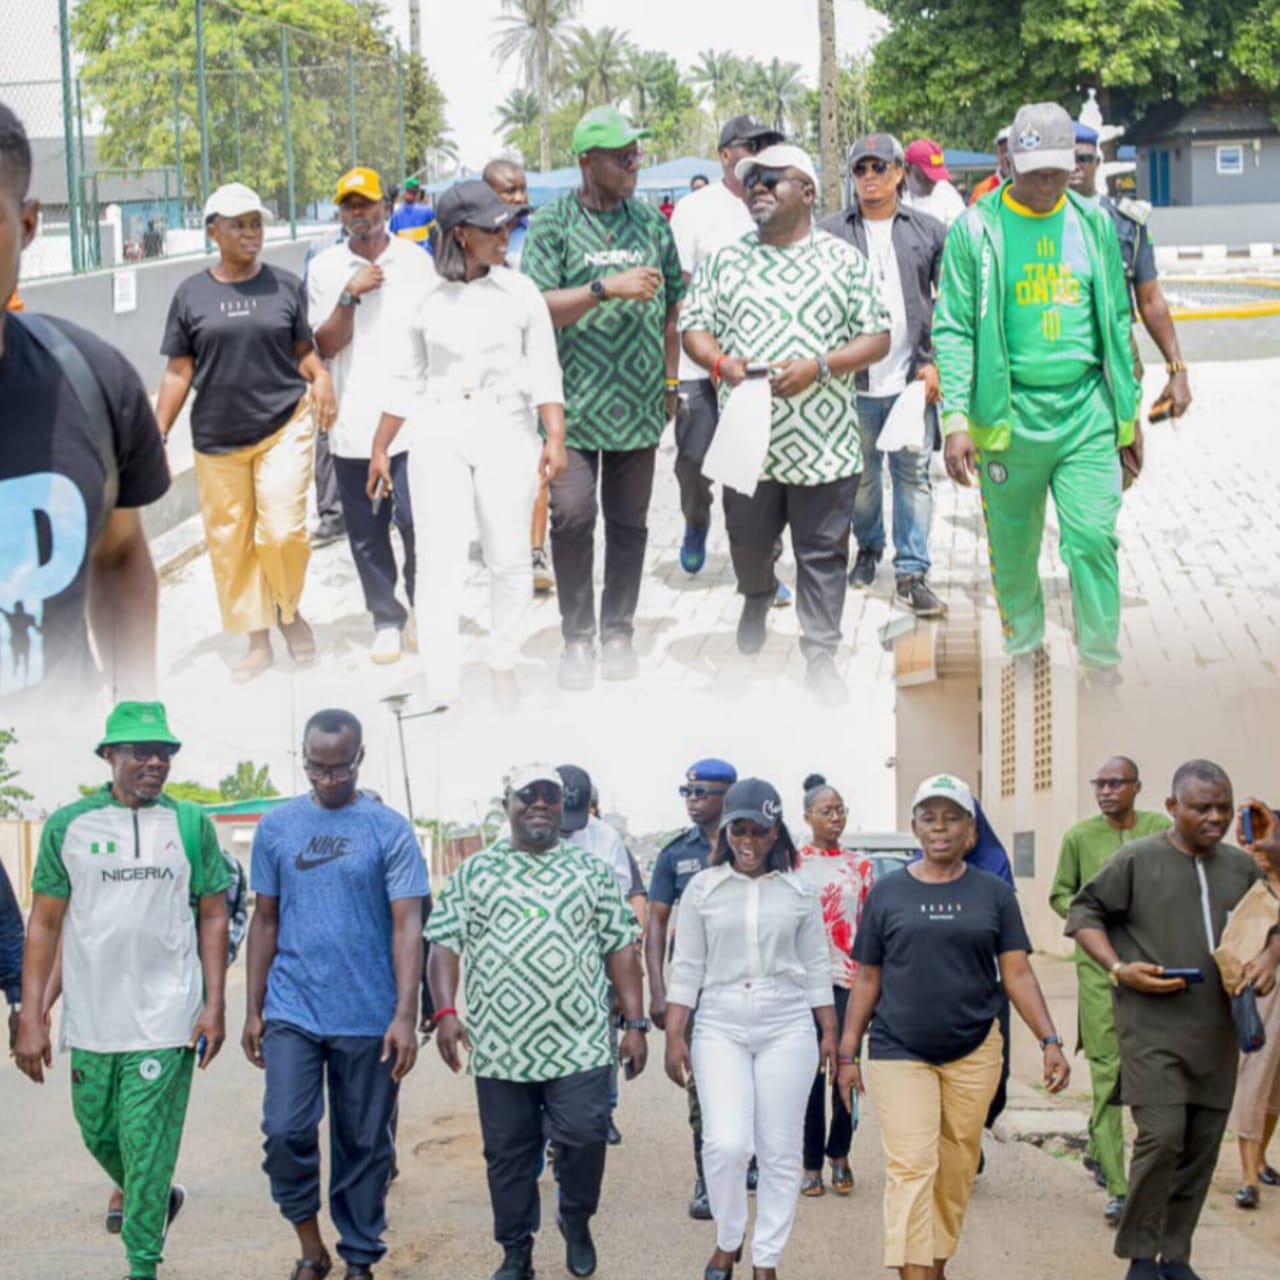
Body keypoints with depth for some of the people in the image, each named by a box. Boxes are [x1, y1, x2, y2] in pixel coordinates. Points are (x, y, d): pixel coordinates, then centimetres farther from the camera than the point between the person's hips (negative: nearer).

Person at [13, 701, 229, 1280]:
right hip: (91, 1016, 2)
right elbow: (44, 923, 3)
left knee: (147, 1142, -4)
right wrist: (30, 1017, -3)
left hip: (165, 1017, -2)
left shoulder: (190, 824, 2)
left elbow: (213, 918, 5)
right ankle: (158, 1200, 41)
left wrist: (215, 1007, -2)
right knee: (98, 1132, 14)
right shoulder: (68, 825, 2)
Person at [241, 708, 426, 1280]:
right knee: (286, 1132, -10)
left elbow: (407, 925, -7)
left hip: (368, 1018, -1)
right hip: (291, 1012, 2)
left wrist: (405, 1016, -15)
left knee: (363, 1144, 7)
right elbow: (265, 920, 11)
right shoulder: (277, 826, 5)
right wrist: (252, 1010, 8)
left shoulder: (390, 831, -3)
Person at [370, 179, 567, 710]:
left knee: (509, 557, 4)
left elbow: (544, 372, 0)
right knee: (441, 562, -4)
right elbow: (407, 380, 12)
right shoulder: (426, 298, 4)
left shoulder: (520, 292, 3)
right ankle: (441, 687, 1)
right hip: (438, 436, 0)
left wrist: (555, 437, -11)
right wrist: (380, 447, 14)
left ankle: (503, 664, 24)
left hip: (507, 432, 0)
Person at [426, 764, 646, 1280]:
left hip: (578, 1044, 0)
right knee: (508, 1153, 7)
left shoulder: (591, 871, 8)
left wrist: (635, 1023, 2)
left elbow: (620, 948, 8)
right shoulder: (474, 872, 7)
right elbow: (446, 943, 4)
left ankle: (576, 1221, 19)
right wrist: (445, 1011, -10)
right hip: (499, 1046, 1)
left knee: (584, 1136, -9)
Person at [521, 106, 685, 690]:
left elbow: (670, 307, 16)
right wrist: (609, 287, -19)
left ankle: (618, 632, 19)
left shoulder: (650, 220, 10)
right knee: (572, 516, -8)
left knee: (629, 520, 8)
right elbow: (537, 309, -11)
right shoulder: (553, 222, -2)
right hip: (574, 401, -3)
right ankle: (577, 637, 6)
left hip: (638, 402, 4)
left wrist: (670, 381, 13)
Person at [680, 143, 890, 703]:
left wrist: (819, 367, -15)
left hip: (824, 440, -2)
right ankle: (756, 597, 47)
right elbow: (693, 326, 6)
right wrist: (720, 362, -16)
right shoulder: (725, 260, 8)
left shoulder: (845, 260, 2)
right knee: (748, 540, 15)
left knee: (823, 552, 2)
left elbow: (877, 338, 1)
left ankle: (820, 655, 12)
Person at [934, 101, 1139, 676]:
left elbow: (1117, 323, 15)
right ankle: (1023, 648, 27)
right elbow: (952, 330, -3)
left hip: (1087, 411, 1)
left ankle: (1103, 666, 4)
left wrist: (1129, 412, 15)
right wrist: (955, 420, -11)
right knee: (1013, 548, 8)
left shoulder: (1094, 225, 8)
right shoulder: (976, 230, -2)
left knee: (1093, 539, -6)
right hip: (1009, 413, -1)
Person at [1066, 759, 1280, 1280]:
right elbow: (1083, 913, 1)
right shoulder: (1137, 860, -3)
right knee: (1161, 1136, -15)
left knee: (1202, 1146, 7)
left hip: (1216, 1031, 5)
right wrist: (1119, 969, -12)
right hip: (1152, 1026, -5)